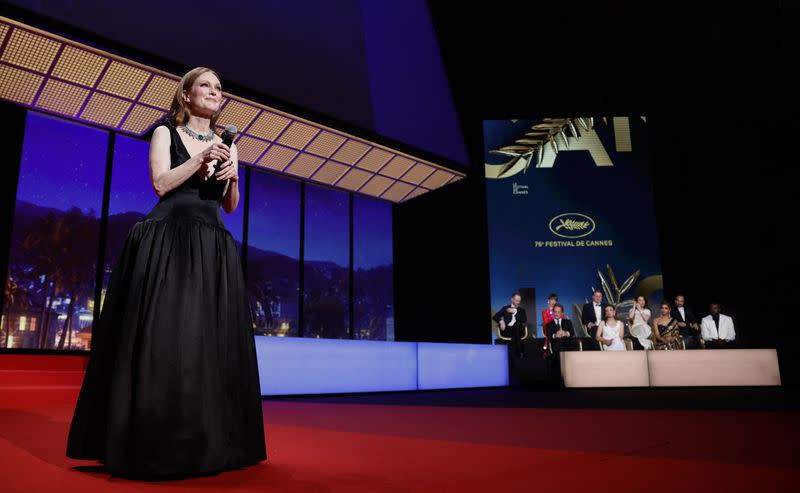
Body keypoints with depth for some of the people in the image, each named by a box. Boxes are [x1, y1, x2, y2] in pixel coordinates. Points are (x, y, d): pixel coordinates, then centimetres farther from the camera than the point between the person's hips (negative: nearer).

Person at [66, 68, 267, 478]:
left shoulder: (225, 144, 20)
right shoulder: (166, 132, 9)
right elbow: (161, 183, -6)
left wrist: (232, 176, -2)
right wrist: (202, 157, -10)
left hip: (212, 247, 4)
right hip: (168, 240, -4)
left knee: (211, 339, 0)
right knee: (162, 335, -9)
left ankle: (207, 442, 6)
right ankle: (153, 443, 0)